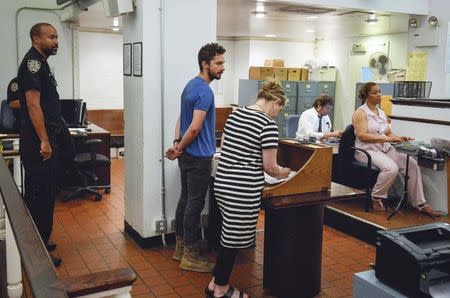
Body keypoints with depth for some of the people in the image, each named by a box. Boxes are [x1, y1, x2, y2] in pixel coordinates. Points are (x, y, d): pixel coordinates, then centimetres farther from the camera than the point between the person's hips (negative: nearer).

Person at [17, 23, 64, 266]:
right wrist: (44, 141, -21)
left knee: (44, 196, 17)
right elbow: (33, 104, -20)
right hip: (38, 144, -10)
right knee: (40, 199, -4)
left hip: (45, 142, 10)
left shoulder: (40, 63, 18)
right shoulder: (33, 62, -12)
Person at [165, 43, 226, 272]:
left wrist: (177, 143, 3)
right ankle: (190, 256, 8)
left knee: (185, 199, 16)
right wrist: (180, 149, -9)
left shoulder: (191, 85, 13)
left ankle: (180, 247, 27)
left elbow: (181, 118, 13)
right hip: (199, 158, -10)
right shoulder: (205, 91, -19)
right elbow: (195, 128, -23)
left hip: (187, 156, 10)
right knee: (195, 204, -2)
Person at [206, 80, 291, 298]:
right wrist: (281, 173, 11)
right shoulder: (268, 124, -12)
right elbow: (269, 166, -10)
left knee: (229, 234, 21)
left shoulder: (235, 114, 11)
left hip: (222, 183, 8)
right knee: (234, 238, 8)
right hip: (243, 190, -8)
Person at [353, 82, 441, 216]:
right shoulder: (360, 112, -5)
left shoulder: (381, 113, 19)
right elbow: (362, 136, -17)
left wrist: (399, 138, -4)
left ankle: (420, 203, -7)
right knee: (391, 168, -33)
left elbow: (389, 134, 19)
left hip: (386, 149, 7)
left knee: (412, 164, -12)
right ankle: (376, 198, -11)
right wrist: (386, 138, -23)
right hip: (367, 150, -7)